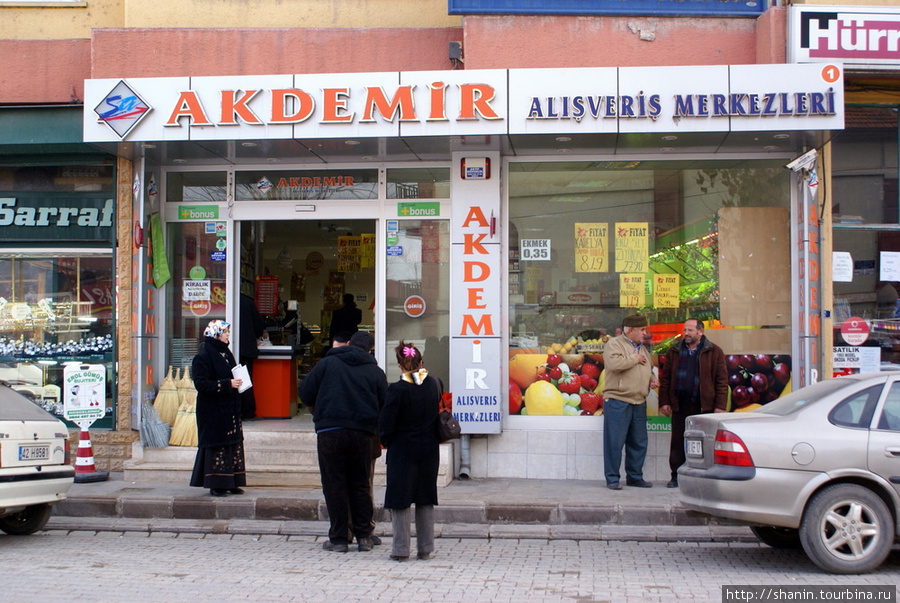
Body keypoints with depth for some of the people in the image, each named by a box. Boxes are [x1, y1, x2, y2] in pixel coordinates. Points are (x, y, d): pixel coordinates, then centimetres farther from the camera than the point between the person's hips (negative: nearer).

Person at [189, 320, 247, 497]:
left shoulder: (226, 353, 15)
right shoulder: (203, 356, -11)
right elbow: (201, 383, -19)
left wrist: (238, 382, 4)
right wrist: (227, 384, -21)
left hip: (229, 409, 8)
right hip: (213, 411, -8)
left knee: (234, 444, 6)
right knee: (217, 446, -6)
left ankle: (231, 483, 13)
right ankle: (216, 485, 1)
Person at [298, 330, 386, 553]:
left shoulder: (327, 363, 5)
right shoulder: (376, 371, 8)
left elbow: (305, 393, 5)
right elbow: (385, 407, 6)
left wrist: (318, 413, 23)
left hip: (330, 432, -2)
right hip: (362, 434, 2)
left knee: (334, 485, 4)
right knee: (360, 484, 12)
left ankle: (339, 538, 5)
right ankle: (363, 536, 13)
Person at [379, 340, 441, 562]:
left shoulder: (397, 390, -15)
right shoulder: (434, 384, -2)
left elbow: (386, 424, -13)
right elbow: (439, 411, 12)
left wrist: (385, 440, 5)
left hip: (402, 451, -4)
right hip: (429, 450, 4)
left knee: (400, 500, 4)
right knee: (426, 499, 12)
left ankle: (401, 549, 4)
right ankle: (425, 548, 17)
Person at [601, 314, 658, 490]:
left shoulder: (642, 348, 20)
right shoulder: (614, 344, -5)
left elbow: (649, 369, 32)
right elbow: (614, 364, -24)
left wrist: (651, 380, 10)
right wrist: (635, 358, -12)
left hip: (639, 403, 8)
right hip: (617, 401, -8)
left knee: (639, 442, 10)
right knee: (615, 442, -5)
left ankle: (635, 476, 21)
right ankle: (612, 479, 2)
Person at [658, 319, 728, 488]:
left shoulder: (714, 352, 4)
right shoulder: (674, 352, 12)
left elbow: (722, 380, 0)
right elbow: (665, 379, 11)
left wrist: (720, 406, -7)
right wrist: (664, 402, 3)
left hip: (704, 406, -2)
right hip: (680, 405, 2)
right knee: (678, 442, 5)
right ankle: (676, 476, 13)